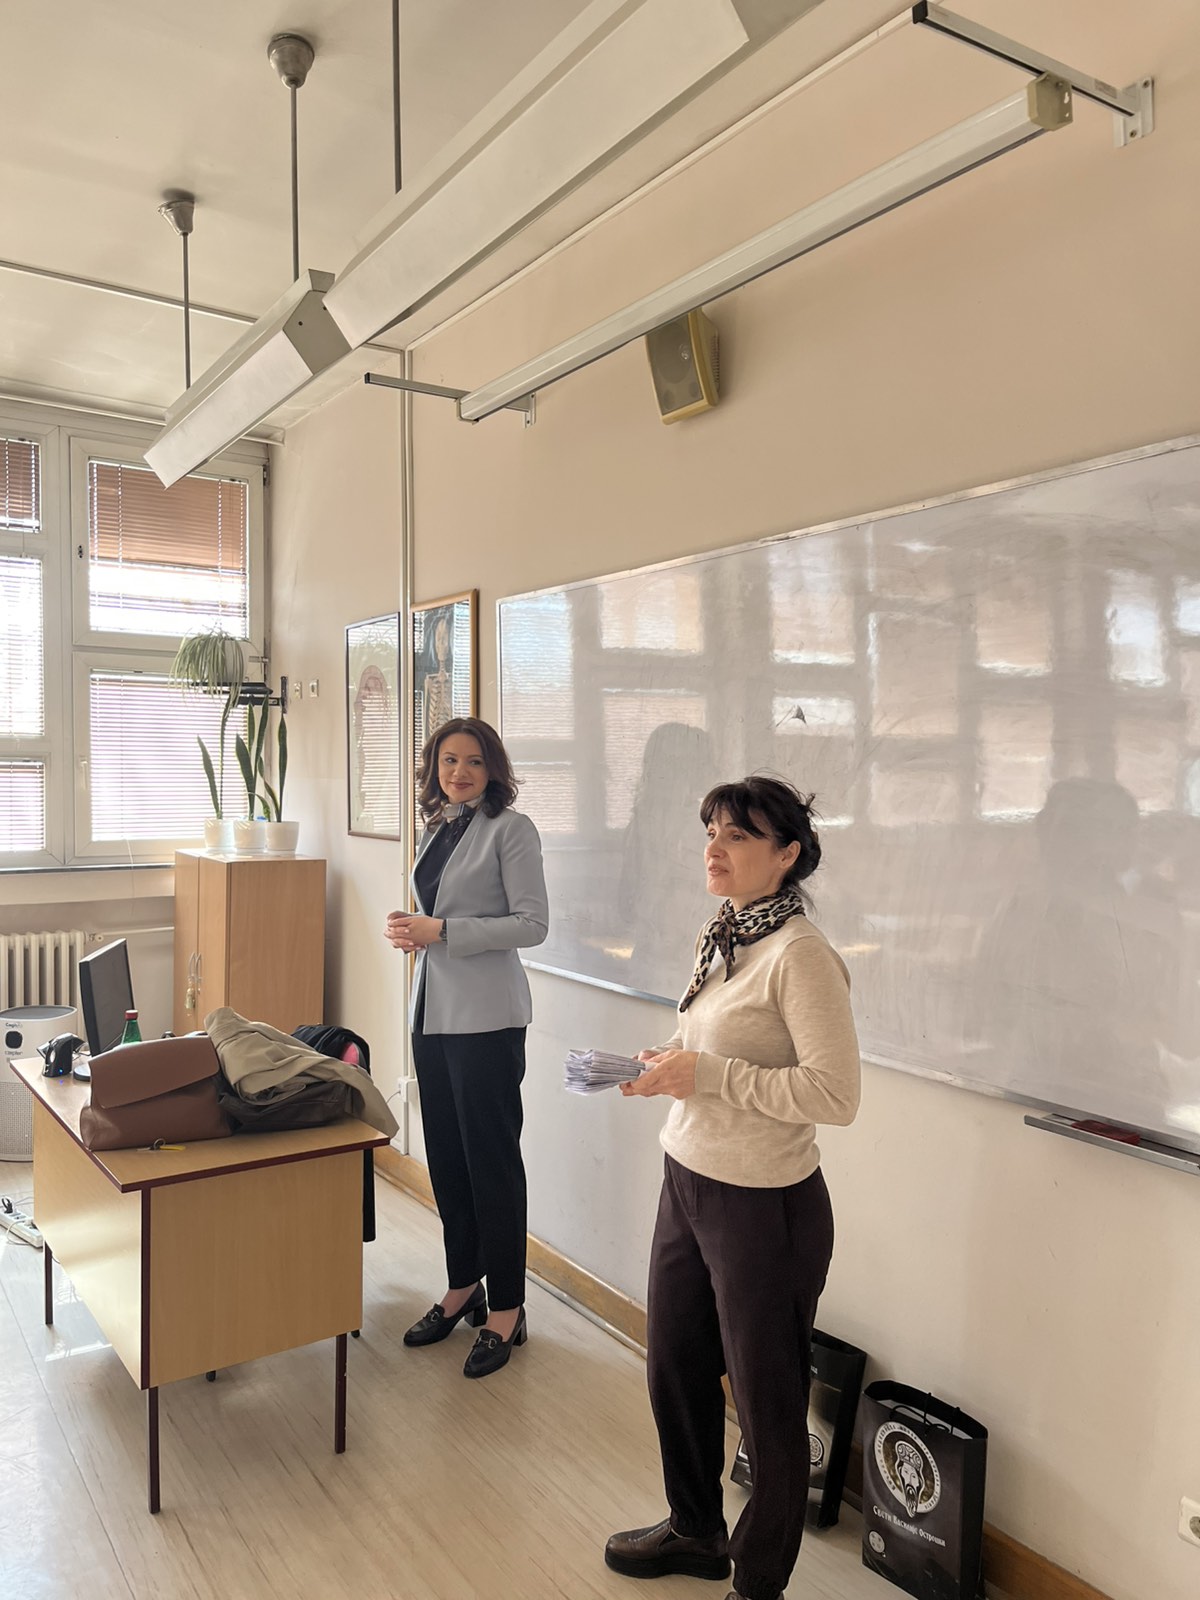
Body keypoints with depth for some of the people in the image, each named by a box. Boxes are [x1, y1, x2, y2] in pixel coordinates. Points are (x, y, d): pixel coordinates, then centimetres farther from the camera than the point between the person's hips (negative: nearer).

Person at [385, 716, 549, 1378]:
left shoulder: (510, 828, -9)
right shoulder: (436, 829, 13)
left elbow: (532, 923, -14)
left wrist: (441, 931, -18)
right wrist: (408, 929, 2)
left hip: (485, 1016, -7)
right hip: (432, 1011, 7)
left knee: (492, 1158, 1)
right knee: (445, 1155, 14)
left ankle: (505, 1309, 15)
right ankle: (462, 1287, 30)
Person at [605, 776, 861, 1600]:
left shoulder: (800, 954, -21)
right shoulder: (721, 937, 5)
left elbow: (835, 1092, -25)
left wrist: (707, 1074, -24)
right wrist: (672, 1065, -1)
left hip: (765, 1207, -9)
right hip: (689, 1184, 9)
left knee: (768, 1403, 12)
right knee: (674, 1367, 24)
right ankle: (695, 1531, 49)